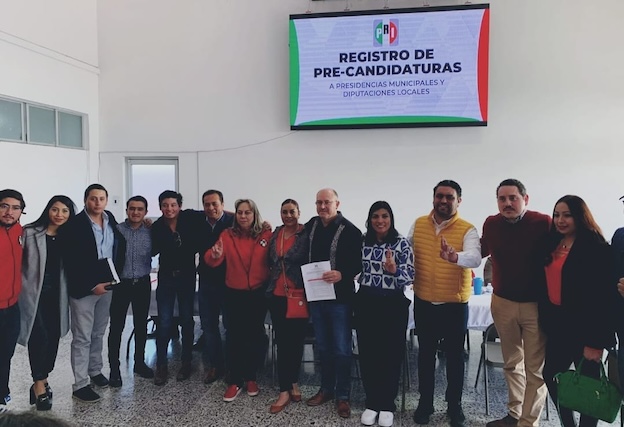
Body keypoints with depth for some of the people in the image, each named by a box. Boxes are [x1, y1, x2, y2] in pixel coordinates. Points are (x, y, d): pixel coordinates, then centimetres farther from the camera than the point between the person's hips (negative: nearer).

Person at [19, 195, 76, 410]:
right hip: (34, 293, -4)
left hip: (56, 295, 5)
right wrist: (23, 289, -11)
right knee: (40, 337, -8)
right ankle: (39, 384, 8)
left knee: (53, 338, 9)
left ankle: (41, 381, 26)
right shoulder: (30, 233, -9)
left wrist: (66, 293, 5)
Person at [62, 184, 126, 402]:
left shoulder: (110, 220, 4)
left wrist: (116, 274, 2)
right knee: (82, 337, 2)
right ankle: (80, 385, 10)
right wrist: (91, 285, -18)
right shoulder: (74, 225, -14)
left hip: (107, 285, 6)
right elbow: (70, 262, -16)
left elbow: (120, 246, 14)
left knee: (98, 333, 18)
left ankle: (95, 371, 33)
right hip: (83, 289, -5)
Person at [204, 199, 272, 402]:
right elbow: (211, 261, -16)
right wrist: (214, 255, -38)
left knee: (254, 335, 12)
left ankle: (250, 378, 29)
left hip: (258, 294, 1)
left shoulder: (266, 235, -5)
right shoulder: (227, 235, -5)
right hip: (235, 294, 0)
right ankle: (235, 381, 17)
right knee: (234, 336, 3)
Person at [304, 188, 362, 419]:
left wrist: (342, 274, -27)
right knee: (323, 346, 17)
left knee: (341, 348, 6)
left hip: (340, 297, -5)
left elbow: (359, 262, -13)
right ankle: (326, 389, 33)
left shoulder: (350, 230, -12)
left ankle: (343, 396, 20)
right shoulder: (310, 226, 5)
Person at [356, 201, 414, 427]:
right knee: (367, 353, 8)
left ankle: (387, 405, 22)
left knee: (391, 354, 7)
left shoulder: (402, 244, -8)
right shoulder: (363, 242, 3)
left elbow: (410, 277, -11)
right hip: (366, 303, 3)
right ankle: (371, 402, 24)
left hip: (393, 304, -3)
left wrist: (394, 270, -28)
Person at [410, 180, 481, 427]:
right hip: (424, 302, 3)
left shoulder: (467, 230, -12)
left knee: (455, 356, 13)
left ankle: (454, 405, 32)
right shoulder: (418, 224, 0)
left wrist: (455, 257, -49)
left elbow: (475, 258, -30)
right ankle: (425, 403, 32)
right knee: (426, 354, 15)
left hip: (455, 304, -2)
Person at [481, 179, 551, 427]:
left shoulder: (543, 223, -16)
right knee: (512, 363, 17)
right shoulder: (491, 224, -2)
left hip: (536, 304, -4)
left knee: (535, 368, 5)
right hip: (502, 302, 4)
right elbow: (481, 252, 17)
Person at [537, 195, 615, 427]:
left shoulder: (596, 249, -14)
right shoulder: (550, 245, 7)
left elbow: (602, 297, -17)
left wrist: (595, 341, -18)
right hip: (557, 324, 7)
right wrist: (546, 321, 8)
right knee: (551, 376, 13)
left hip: (583, 326, -7)